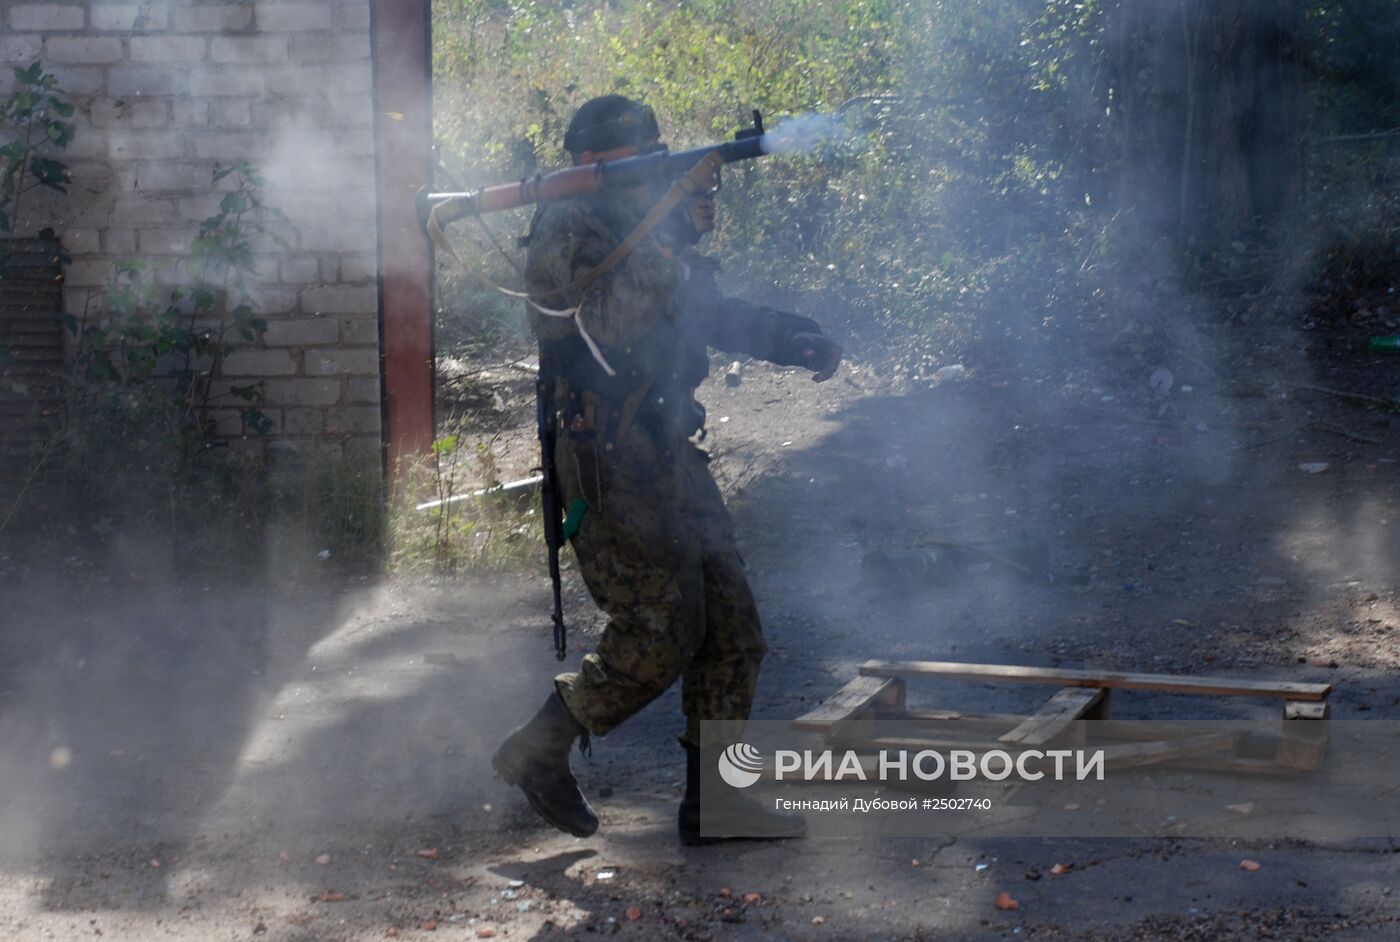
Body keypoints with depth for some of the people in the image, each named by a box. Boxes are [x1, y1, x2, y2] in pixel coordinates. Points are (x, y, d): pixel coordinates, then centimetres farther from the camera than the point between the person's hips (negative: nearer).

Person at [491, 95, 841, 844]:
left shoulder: (648, 232, 17)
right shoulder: (569, 235, -10)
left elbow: (710, 312, 24)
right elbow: (609, 317, -29)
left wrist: (795, 339, 9)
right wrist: (674, 234, -26)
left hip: (669, 458, 9)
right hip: (609, 468, -9)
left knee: (731, 629, 6)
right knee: (660, 634, -9)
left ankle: (714, 802, 13)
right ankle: (537, 753, 9)